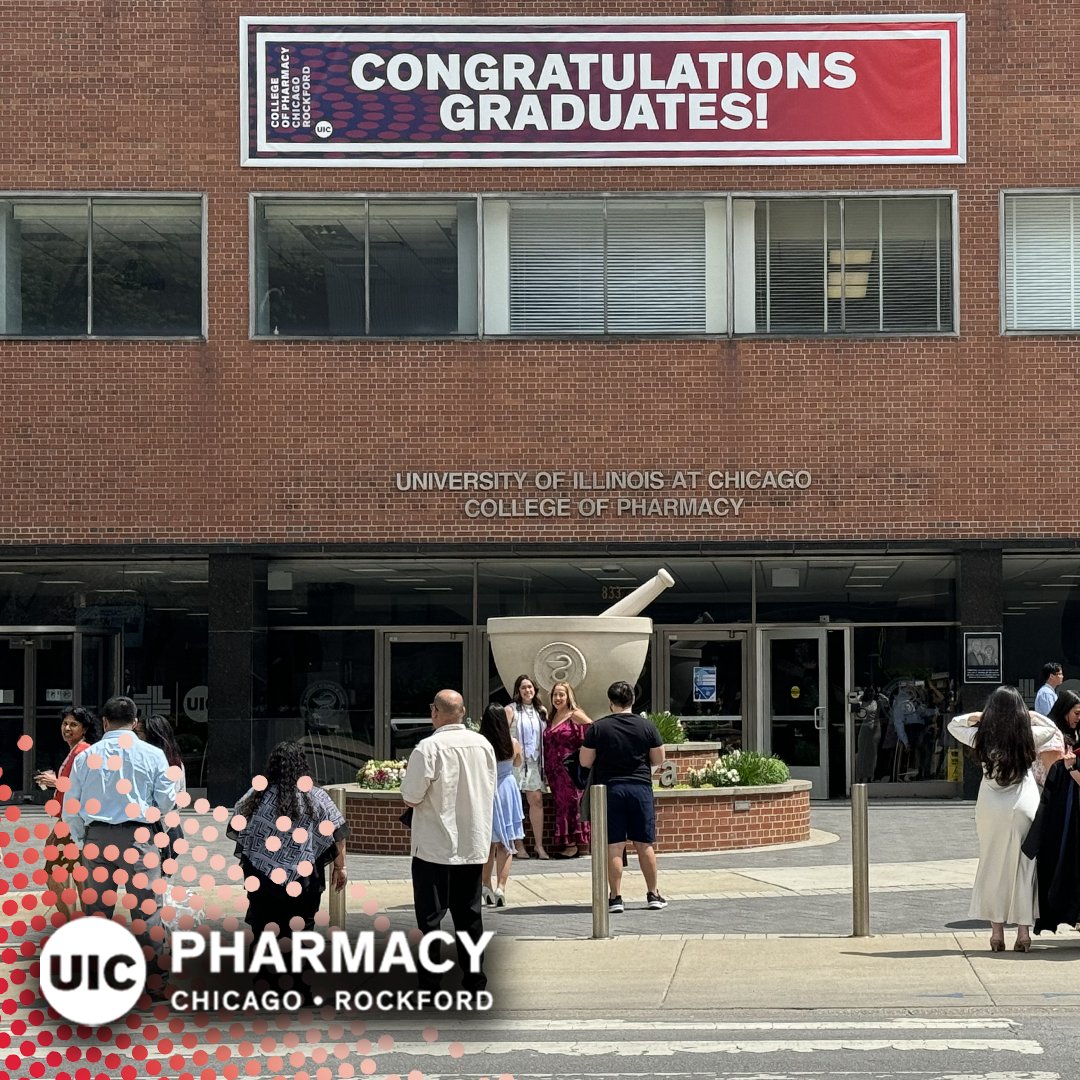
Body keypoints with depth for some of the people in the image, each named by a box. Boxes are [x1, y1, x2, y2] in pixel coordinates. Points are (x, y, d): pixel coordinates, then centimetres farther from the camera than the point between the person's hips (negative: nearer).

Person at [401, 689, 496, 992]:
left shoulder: (429, 747, -17)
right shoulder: (483, 744, 2)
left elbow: (411, 797, -15)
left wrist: (408, 774, 4)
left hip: (435, 847, -5)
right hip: (474, 845, 5)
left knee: (430, 916, 2)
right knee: (469, 913, 13)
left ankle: (430, 982, 3)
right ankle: (474, 978, 16)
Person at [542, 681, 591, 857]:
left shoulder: (575, 715, -6)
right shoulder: (551, 717, 16)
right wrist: (547, 770, 14)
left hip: (570, 768, -7)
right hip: (554, 769, 7)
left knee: (570, 802, -5)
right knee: (560, 804, 7)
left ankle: (574, 844, -1)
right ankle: (567, 843, 10)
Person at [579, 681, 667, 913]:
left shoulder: (597, 727, -4)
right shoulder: (647, 726, 0)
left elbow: (585, 761, -2)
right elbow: (658, 760, 5)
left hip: (609, 788, -1)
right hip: (640, 788, 1)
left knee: (614, 846, 1)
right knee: (645, 844, 9)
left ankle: (615, 896, 0)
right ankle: (653, 894, 15)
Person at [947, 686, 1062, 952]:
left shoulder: (982, 737, -5)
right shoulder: (1028, 736, -6)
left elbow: (953, 725, 14)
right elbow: (1053, 730, 15)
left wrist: (977, 716, 7)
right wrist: (1029, 715, 11)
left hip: (991, 810, 1)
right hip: (1024, 808, -1)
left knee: (993, 868, 9)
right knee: (1023, 868, 7)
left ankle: (997, 932, 9)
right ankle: (1024, 932, 6)